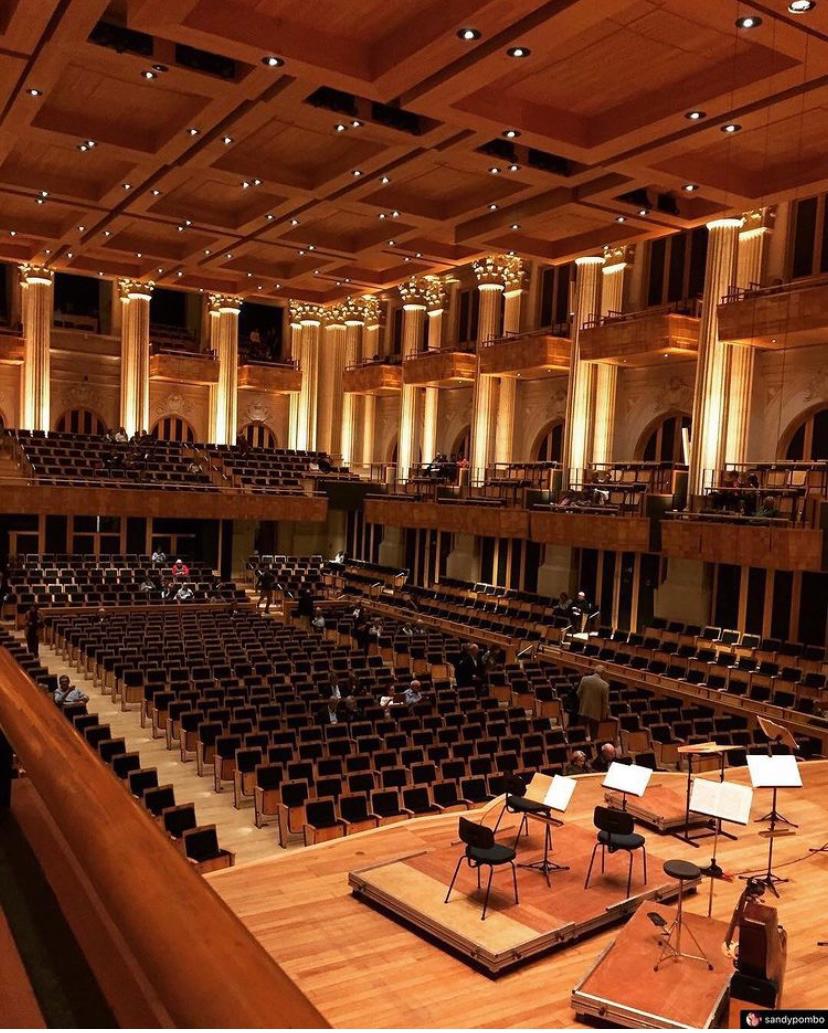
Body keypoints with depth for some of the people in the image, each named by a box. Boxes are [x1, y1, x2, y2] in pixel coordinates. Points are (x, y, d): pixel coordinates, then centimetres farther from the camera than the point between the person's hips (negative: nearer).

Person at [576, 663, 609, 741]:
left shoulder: (584, 679, -10)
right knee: (593, 735, 11)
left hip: (584, 710, 2)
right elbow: (605, 702, -9)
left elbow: (579, 694, 0)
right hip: (596, 713, -2)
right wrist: (605, 714, 5)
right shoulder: (605, 685, -17)